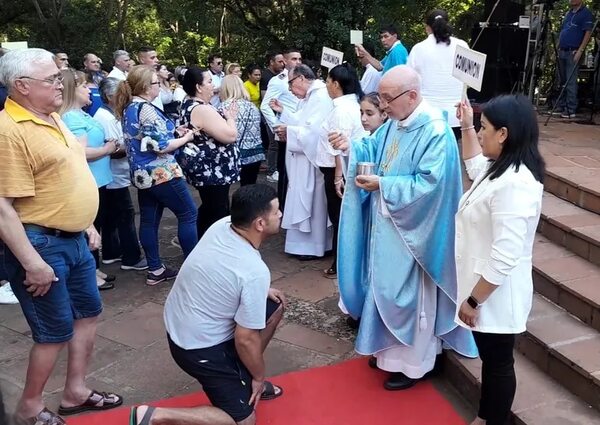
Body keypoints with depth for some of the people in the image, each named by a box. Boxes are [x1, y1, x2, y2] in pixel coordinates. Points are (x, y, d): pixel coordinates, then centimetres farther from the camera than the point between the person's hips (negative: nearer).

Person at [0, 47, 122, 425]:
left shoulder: (52, 118, 9)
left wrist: (87, 225, 19)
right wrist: (32, 262, -24)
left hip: (72, 239, 10)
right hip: (40, 243, -9)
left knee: (89, 310, 18)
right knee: (57, 331, 3)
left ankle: (76, 392, 35)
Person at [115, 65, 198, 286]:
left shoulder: (128, 108, 10)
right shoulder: (146, 109, -20)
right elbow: (161, 146, -21)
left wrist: (174, 132, 13)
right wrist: (185, 138, -7)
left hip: (141, 173, 9)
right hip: (160, 173, -9)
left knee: (149, 220, 10)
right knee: (188, 213, 3)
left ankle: (155, 270, 17)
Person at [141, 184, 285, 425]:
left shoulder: (222, 225, -8)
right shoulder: (255, 272, -29)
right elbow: (245, 339, -21)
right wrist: (259, 377, -3)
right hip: (200, 345, -8)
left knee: (276, 304, 15)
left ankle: (243, 376, 26)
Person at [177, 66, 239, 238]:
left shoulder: (188, 106, 10)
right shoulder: (203, 109, -23)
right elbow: (230, 136, -26)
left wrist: (223, 116, 11)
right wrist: (230, 117, -9)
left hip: (203, 169, 11)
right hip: (213, 171, -11)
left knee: (208, 208, 22)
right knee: (219, 213, -1)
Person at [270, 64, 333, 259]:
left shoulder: (321, 97, -19)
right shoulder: (310, 97, 14)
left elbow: (314, 131, -27)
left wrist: (288, 131, -17)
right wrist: (283, 111, 11)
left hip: (311, 160, -10)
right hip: (303, 158, 10)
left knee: (310, 202, 0)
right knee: (304, 202, 16)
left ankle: (313, 246, 13)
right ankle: (307, 241, 27)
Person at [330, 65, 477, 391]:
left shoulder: (435, 132, -22)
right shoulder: (395, 123, 6)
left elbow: (429, 184, -26)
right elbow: (373, 150, 11)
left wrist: (382, 186, -25)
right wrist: (351, 147, -9)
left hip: (412, 233, -9)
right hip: (386, 226, 9)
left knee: (409, 295, 5)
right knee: (386, 289, 19)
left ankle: (413, 363, 24)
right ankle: (391, 350, 38)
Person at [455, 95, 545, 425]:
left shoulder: (513, 185, -29)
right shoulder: (504, 168, 3)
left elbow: (504, 258, -30)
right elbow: (476, 168, 28)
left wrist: (473, 300, -20)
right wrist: (466, 126, 20)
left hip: (495, 295, -10)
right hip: (486, 289, 10)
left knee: (499, 363, 11)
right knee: (489, 359, 24)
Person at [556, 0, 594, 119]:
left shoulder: (586, 13, -6)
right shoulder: (568, 13, 18)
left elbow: (588, 33, -12)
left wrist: (580, 51, -20)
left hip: (573, 52, -8)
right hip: (562, 51, 8)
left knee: (570, 82, -10)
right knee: (562, 81, 11)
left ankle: (571, 110, -9)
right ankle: (561, 107, 19)